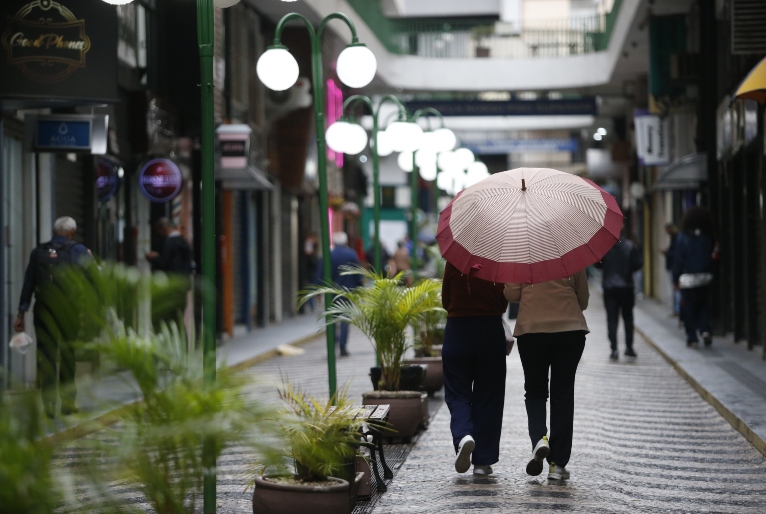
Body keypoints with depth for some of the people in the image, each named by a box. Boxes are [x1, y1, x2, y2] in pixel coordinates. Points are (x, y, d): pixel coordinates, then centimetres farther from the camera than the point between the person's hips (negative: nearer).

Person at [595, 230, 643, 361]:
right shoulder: (630, 246, -7)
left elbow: (597, 264, -2)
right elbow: (639, 263, -8)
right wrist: (628, 270, 10)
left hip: (609, 287, -1)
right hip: (626, 286, 1)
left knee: (612, 318, 2)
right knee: (628, 317, 15)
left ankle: (614, 349, -6)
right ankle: (629, 347, 15)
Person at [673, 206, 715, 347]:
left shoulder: (682, 238, -8)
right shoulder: (708, 238, 0)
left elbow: (678, 260, -7)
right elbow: (712, 257, 4)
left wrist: (676, 279, -2)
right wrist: (711, 273, 12)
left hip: (687, 279, -3)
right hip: (705, 277, 3)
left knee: (688, 308, 5)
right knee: (704, 305, 15)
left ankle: (692, 337, 4)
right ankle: (705, 329, -5)